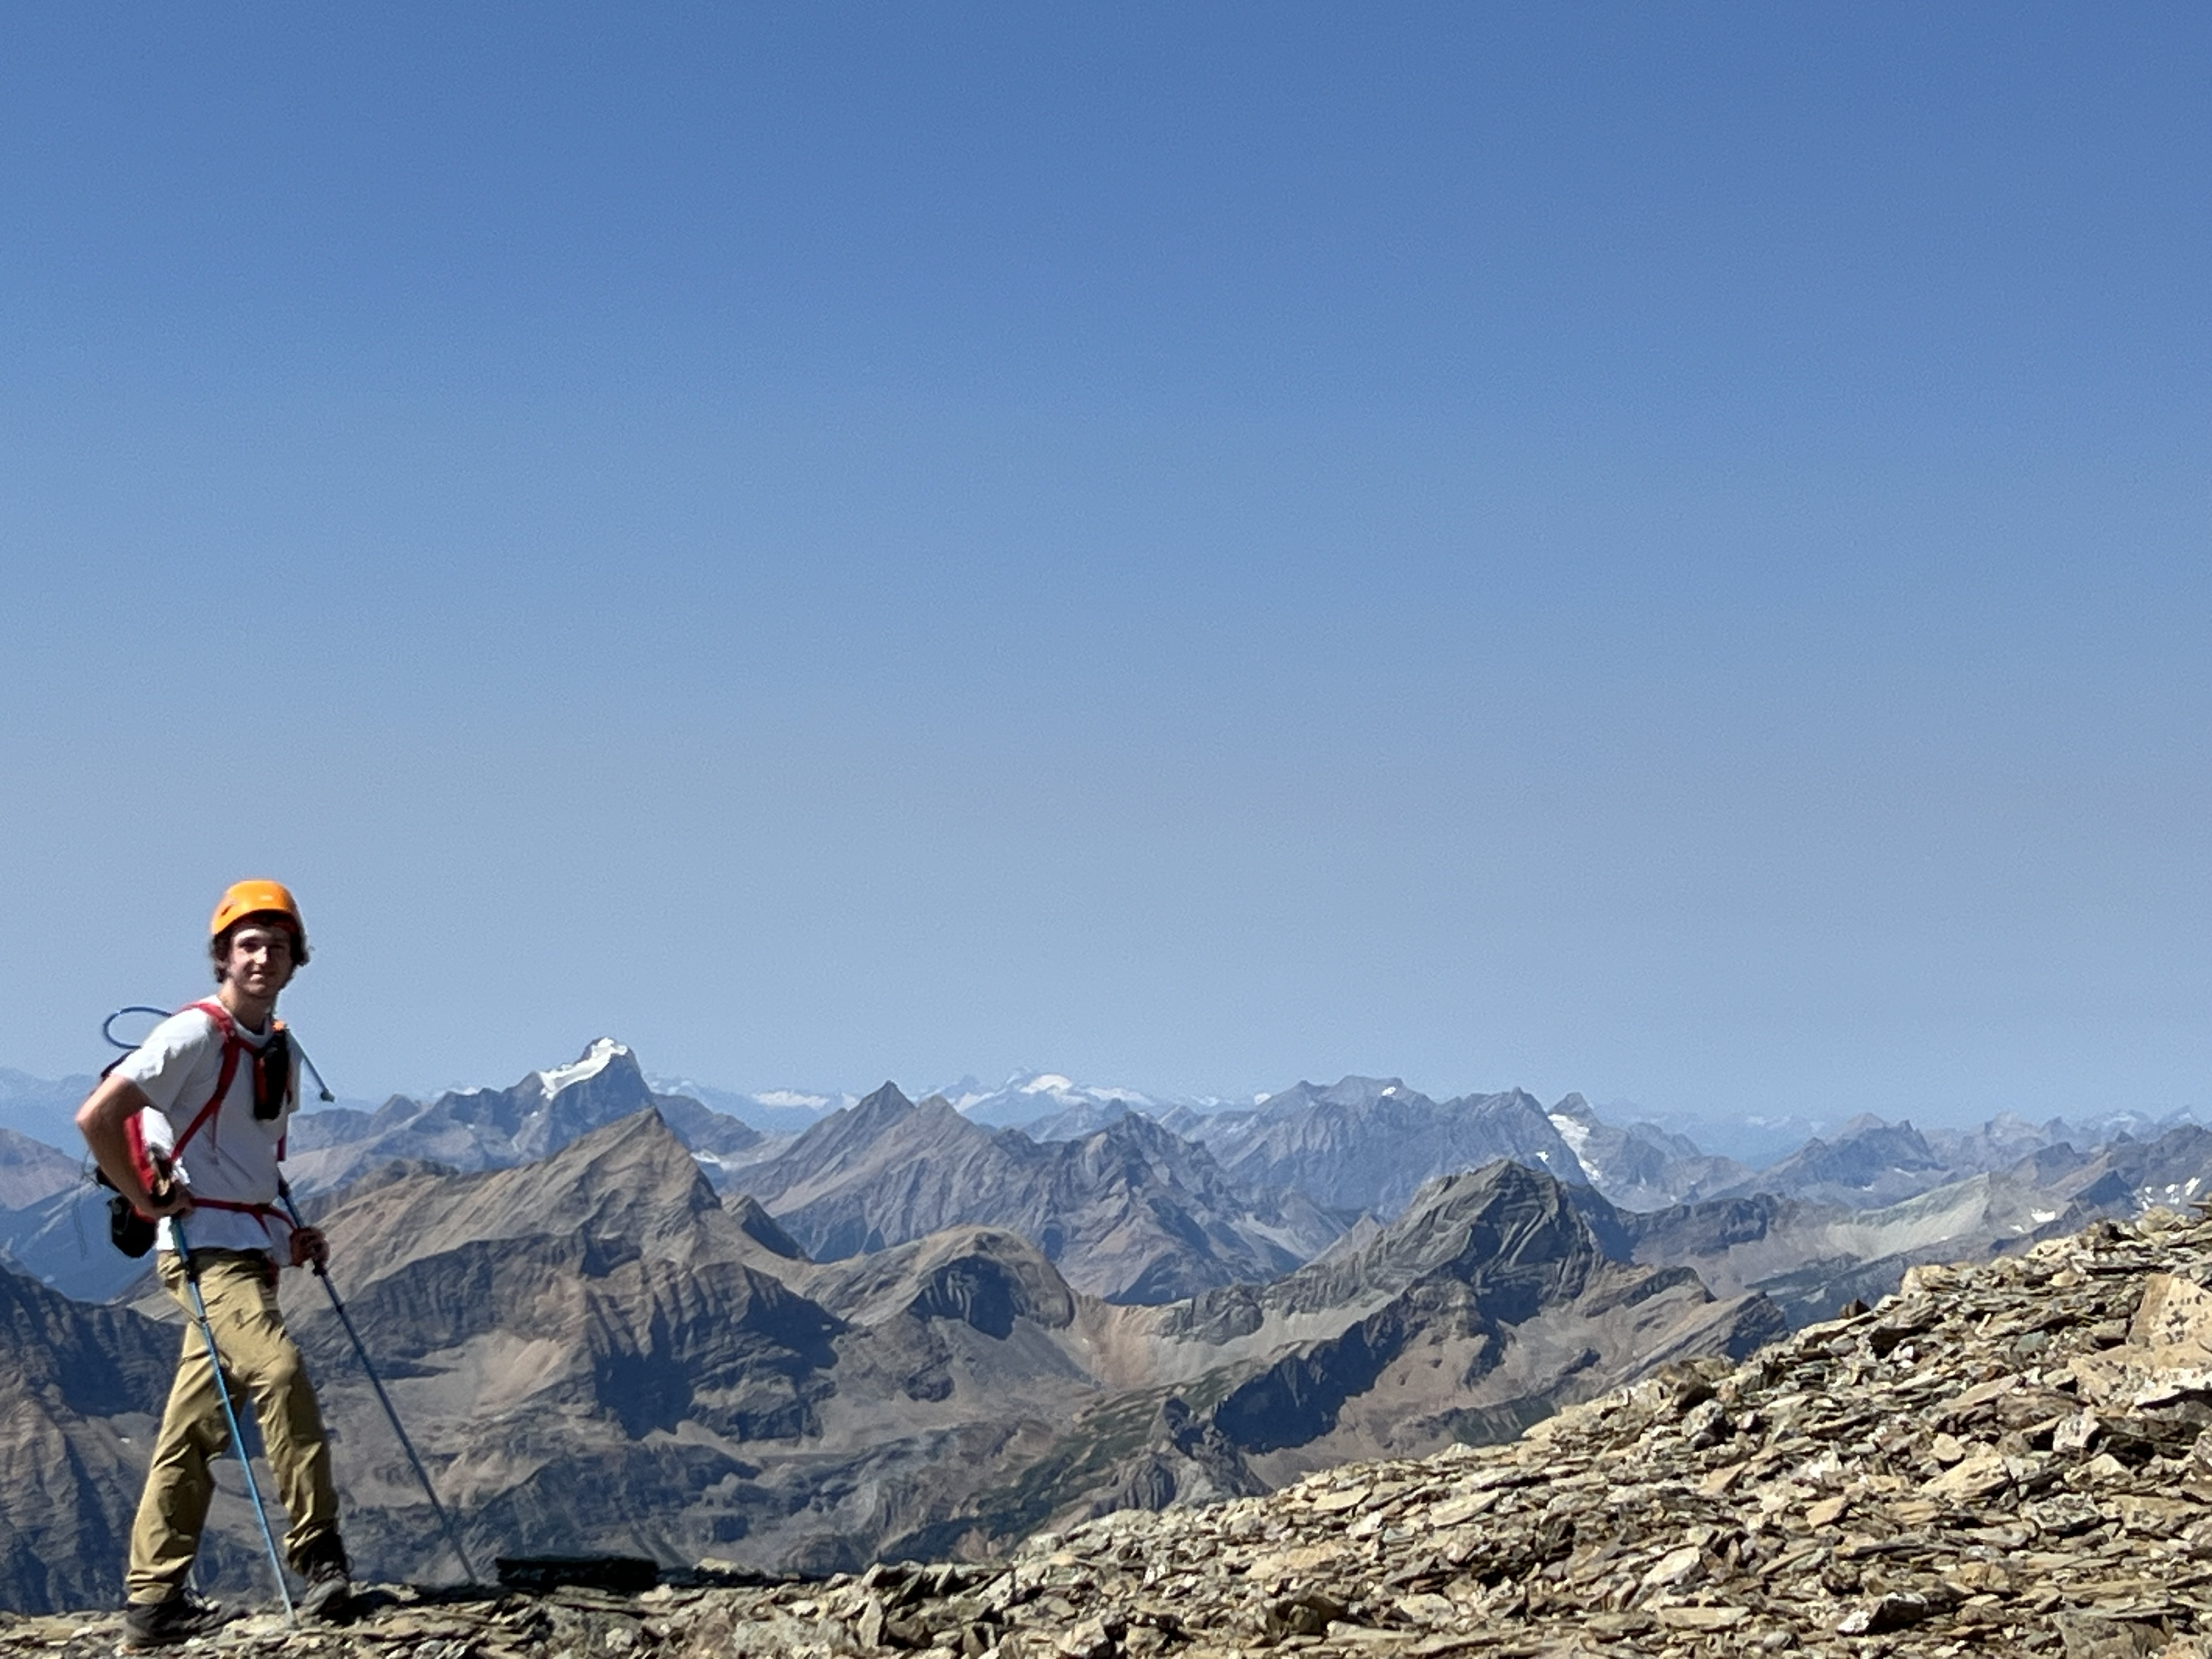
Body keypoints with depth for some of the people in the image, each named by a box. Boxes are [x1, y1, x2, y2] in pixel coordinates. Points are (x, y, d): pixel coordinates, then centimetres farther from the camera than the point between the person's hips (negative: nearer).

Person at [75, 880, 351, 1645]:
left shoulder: (279, 1050, 15)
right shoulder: (195, 1035, -11)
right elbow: (96, 1118, -16)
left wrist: (289, 1236, 15)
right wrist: (147, 1200, -10)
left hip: (253, 1247, 8)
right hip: (204, 1245, -8)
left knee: (194, 1431, 8)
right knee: (280, 1374, -24)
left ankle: (151, 1600, 11)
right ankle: (318, 1555, -18)